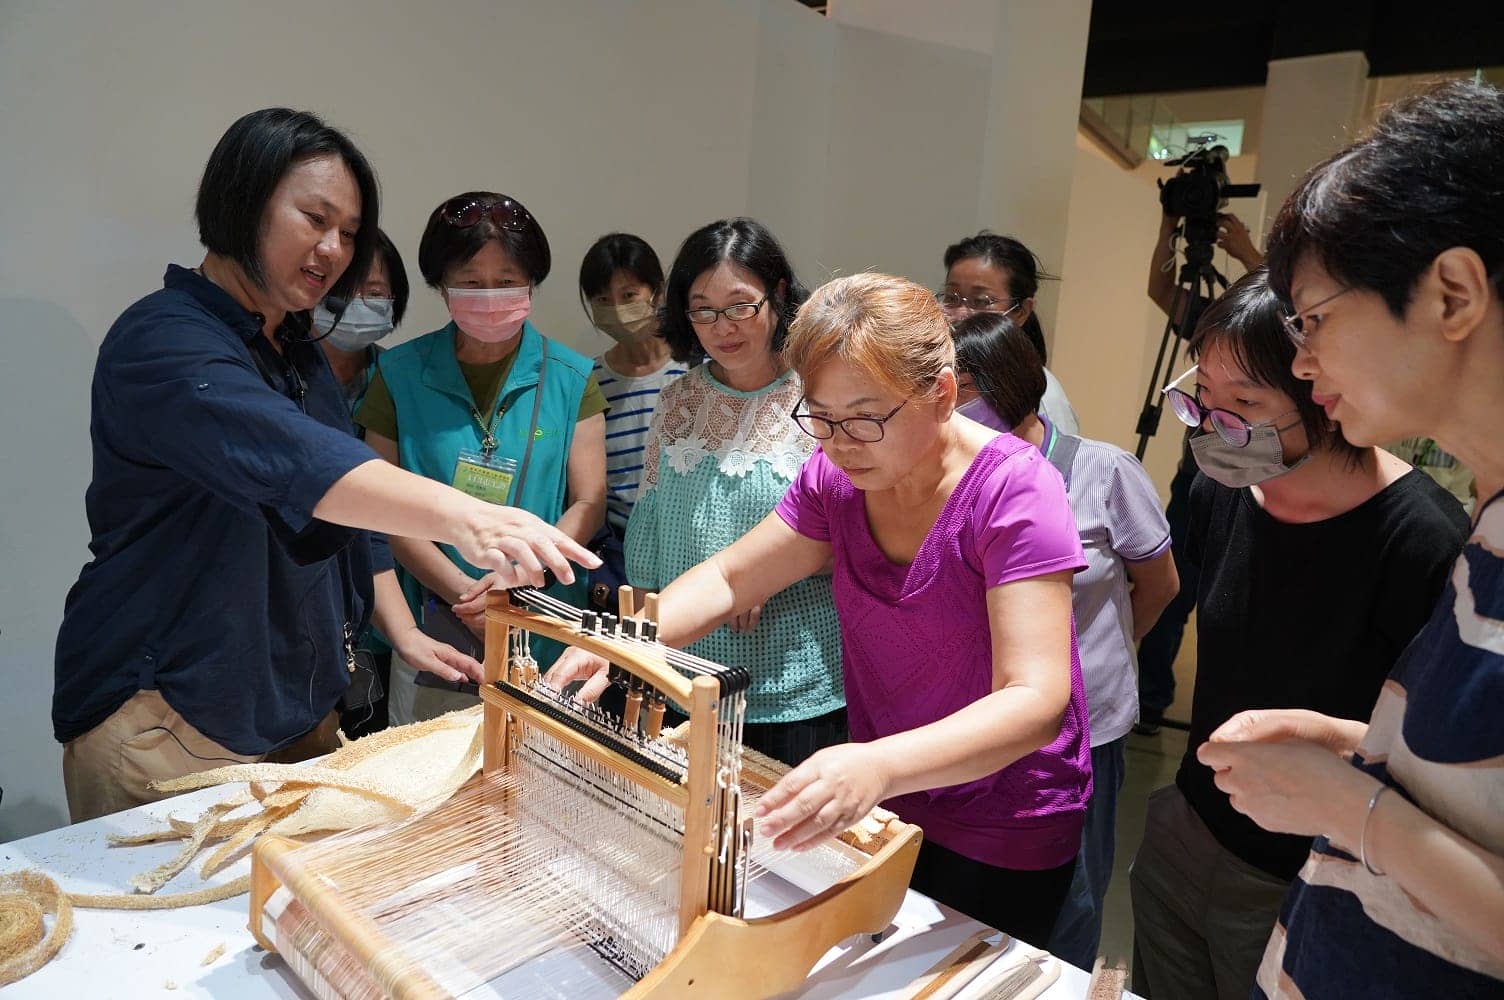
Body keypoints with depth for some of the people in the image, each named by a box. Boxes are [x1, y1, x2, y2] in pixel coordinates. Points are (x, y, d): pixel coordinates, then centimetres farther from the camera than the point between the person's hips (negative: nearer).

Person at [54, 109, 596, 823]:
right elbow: (287, 459, -37)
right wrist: (460, 517, -50)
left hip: (300, 707, 8)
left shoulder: (299, 353, 12)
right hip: (166, 720, -8)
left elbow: (352, 511, 14)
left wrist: (404, 634, 4)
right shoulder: (161, 341, -17)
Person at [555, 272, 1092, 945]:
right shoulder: (835, 476, -8)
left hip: (1003, 838, -5)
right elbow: (729, 577, -1)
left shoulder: (1014, 490, -25)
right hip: (879, 803, 5)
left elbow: (1036, 700, -32)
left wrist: (879, 766, -49)